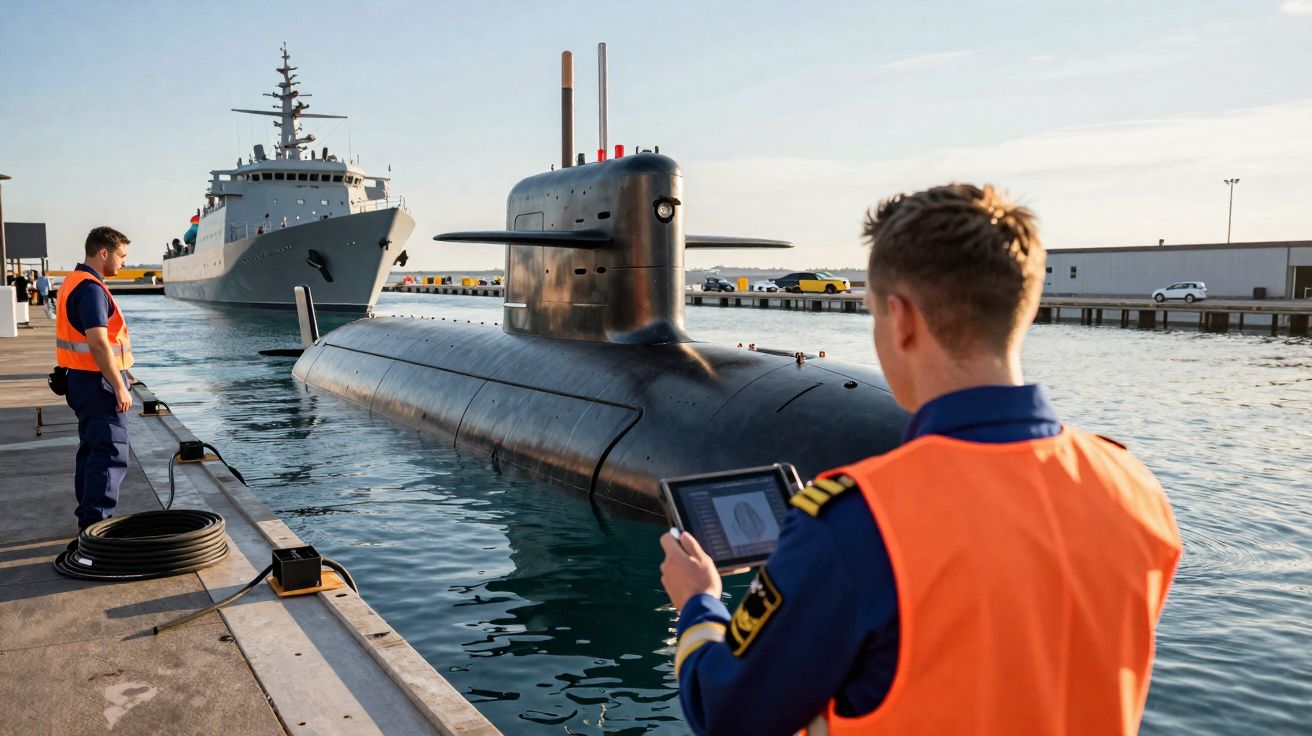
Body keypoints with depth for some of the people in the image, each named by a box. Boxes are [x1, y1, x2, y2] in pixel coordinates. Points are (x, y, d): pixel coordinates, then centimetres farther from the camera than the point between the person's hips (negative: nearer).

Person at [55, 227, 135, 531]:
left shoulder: (75, 282, 15)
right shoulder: (91, 288, -18)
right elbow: (98, 344, -24)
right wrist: (120, 387, -22)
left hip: (83, 380, 11)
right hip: (98, 383, -11)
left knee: (92, 449, 17)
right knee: (110, 453, -9)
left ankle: (89, 518, 26)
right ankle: (97, 523, -9)